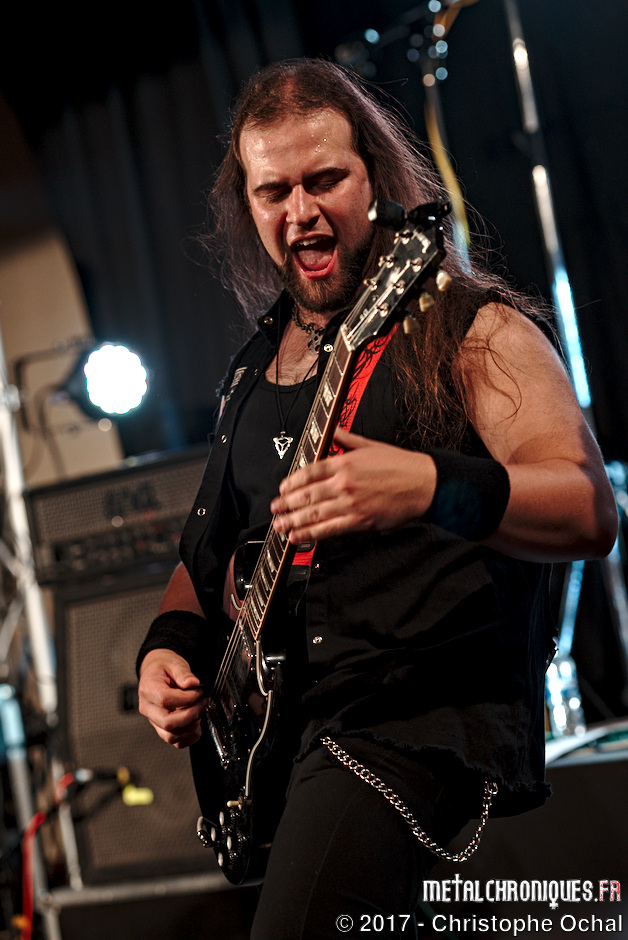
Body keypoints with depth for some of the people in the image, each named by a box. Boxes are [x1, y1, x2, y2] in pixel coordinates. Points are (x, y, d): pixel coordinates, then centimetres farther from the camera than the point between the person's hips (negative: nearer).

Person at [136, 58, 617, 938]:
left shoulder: (470, 327, -1)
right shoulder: (254, 368, 19)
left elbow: (592, 512, -14)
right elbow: (210, 545, 28)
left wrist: (431, 489, -31)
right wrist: (171, 645, 8)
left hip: (429, 719, -7)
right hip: (276, 726, 7)